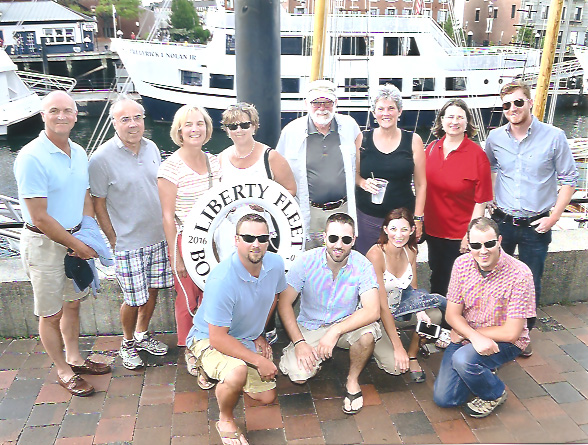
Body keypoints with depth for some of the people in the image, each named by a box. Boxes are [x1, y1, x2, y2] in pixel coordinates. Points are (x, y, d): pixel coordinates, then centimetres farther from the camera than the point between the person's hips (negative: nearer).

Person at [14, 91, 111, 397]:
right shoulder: (32, 157, -18)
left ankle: (74, 358, 37)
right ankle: (63, 371, 25)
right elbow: (40, 217, -20)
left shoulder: (79, 152, 5)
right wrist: (77, 246, -15)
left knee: (73, 303, 19)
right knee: (51, 313, 7)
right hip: (44, 243, -7)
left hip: (75, 238, 7)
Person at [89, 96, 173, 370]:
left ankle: (142, 335, 40)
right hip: (128, 242, -5)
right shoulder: (102, 158, -13)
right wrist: (113, 240, -10)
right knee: (134, 299, 4)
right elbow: (98, 203, -9)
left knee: (152, 291, 17)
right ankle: (127, 343, 31)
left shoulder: (151, 148, 3)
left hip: (158, 236, 5)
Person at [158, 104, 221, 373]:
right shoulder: (170, 167, -11)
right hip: (185, 240, -5)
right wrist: (176, 256, -11)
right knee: (187, 298, 6)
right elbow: (168, 217, -10)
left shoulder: (214, 162, 6)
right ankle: (189, 351, 28)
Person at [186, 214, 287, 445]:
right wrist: (259, 361, -26)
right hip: (209, 338, -7)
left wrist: (259, 335, 9)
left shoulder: (275, 263, -14)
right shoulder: (221, 280, -35)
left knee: (267, 397, 10)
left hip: (247, 338, 7)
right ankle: (225, 420, -3)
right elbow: (218, 338, -29)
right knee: (237, 373, -38)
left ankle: (216, 370, 33)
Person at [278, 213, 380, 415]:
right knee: (298, 375, -21)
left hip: (346, 323, 0)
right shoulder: (306, 262, -17)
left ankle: (352, 380, -3)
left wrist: (336, 331, -35)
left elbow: (372, 311, -27)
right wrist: (299, 342, -21)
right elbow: (284, 303, -13)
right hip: (310, 328, 0)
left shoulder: (362, 265, -17)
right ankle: (315, 356, 16)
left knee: (367, 333, -32)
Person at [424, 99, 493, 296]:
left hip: (459, 235, -4)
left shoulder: (477, 154, -12)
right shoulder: (432, 148, 0)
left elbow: (481, 200, -12)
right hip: (433, 230, 5)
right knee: (437, 279, 22)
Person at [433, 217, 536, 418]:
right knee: (443, 398, -5)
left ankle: (495, 394, -1)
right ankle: (482, 372, 23)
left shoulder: (519, 274, -22)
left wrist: (463, 332, -12)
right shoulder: (462, 264, -9)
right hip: (466, 337, 4)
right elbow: (452, 314, -4)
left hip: (504, 342, -4)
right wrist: (474, 336, -25)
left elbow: (511, 333, -20)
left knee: (463, 359, -34)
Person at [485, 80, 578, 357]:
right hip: (502, 221, 2)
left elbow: (569, 179, -1)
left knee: (531, 283, 8)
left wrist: (554, 217, -8)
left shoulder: (554, 137, -7)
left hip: (536, 225, -2)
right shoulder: (495, 138, 0)